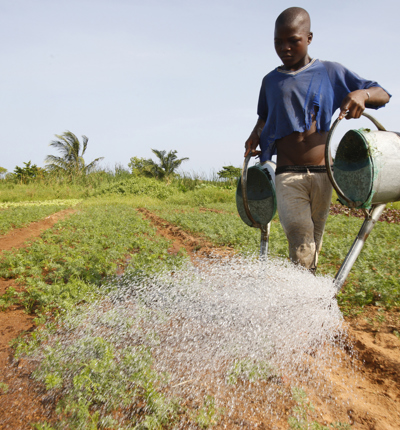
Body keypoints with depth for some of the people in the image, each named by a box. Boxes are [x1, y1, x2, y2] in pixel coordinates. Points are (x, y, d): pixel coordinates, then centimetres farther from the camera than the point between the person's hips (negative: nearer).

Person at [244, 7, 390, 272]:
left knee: (314, 245, 7)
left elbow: (383, 95, 9)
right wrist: (256, 135, 12)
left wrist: (361, 94, -13)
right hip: (288, 174, 0)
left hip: (322, 173, 1)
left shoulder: (330, 72, 7)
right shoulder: (271, 81, 13)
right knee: (301, 243, -19)